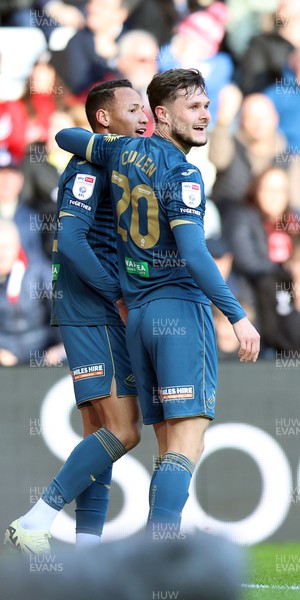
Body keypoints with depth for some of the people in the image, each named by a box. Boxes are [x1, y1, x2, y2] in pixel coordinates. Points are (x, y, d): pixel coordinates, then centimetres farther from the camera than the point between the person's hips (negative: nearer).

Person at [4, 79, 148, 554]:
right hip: (93, 316, -10)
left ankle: (87, 549, 5)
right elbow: (69, 239, -21)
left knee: (100, 434, 6)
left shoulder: (114, 170, 21)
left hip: (107, 318, 10)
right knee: (122, 431, -15)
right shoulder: (90, 167, -10)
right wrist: (118, 295, -18)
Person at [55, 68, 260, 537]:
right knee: (187, 446, -14)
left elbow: (66, 137, 30)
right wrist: (238, 317, -17)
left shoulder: (123, 152, 11)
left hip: (136, 315, 8)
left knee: (169, 446, 8)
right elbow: (194, 253, -19)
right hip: (182, 309, -8)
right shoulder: (181, 173, -10)